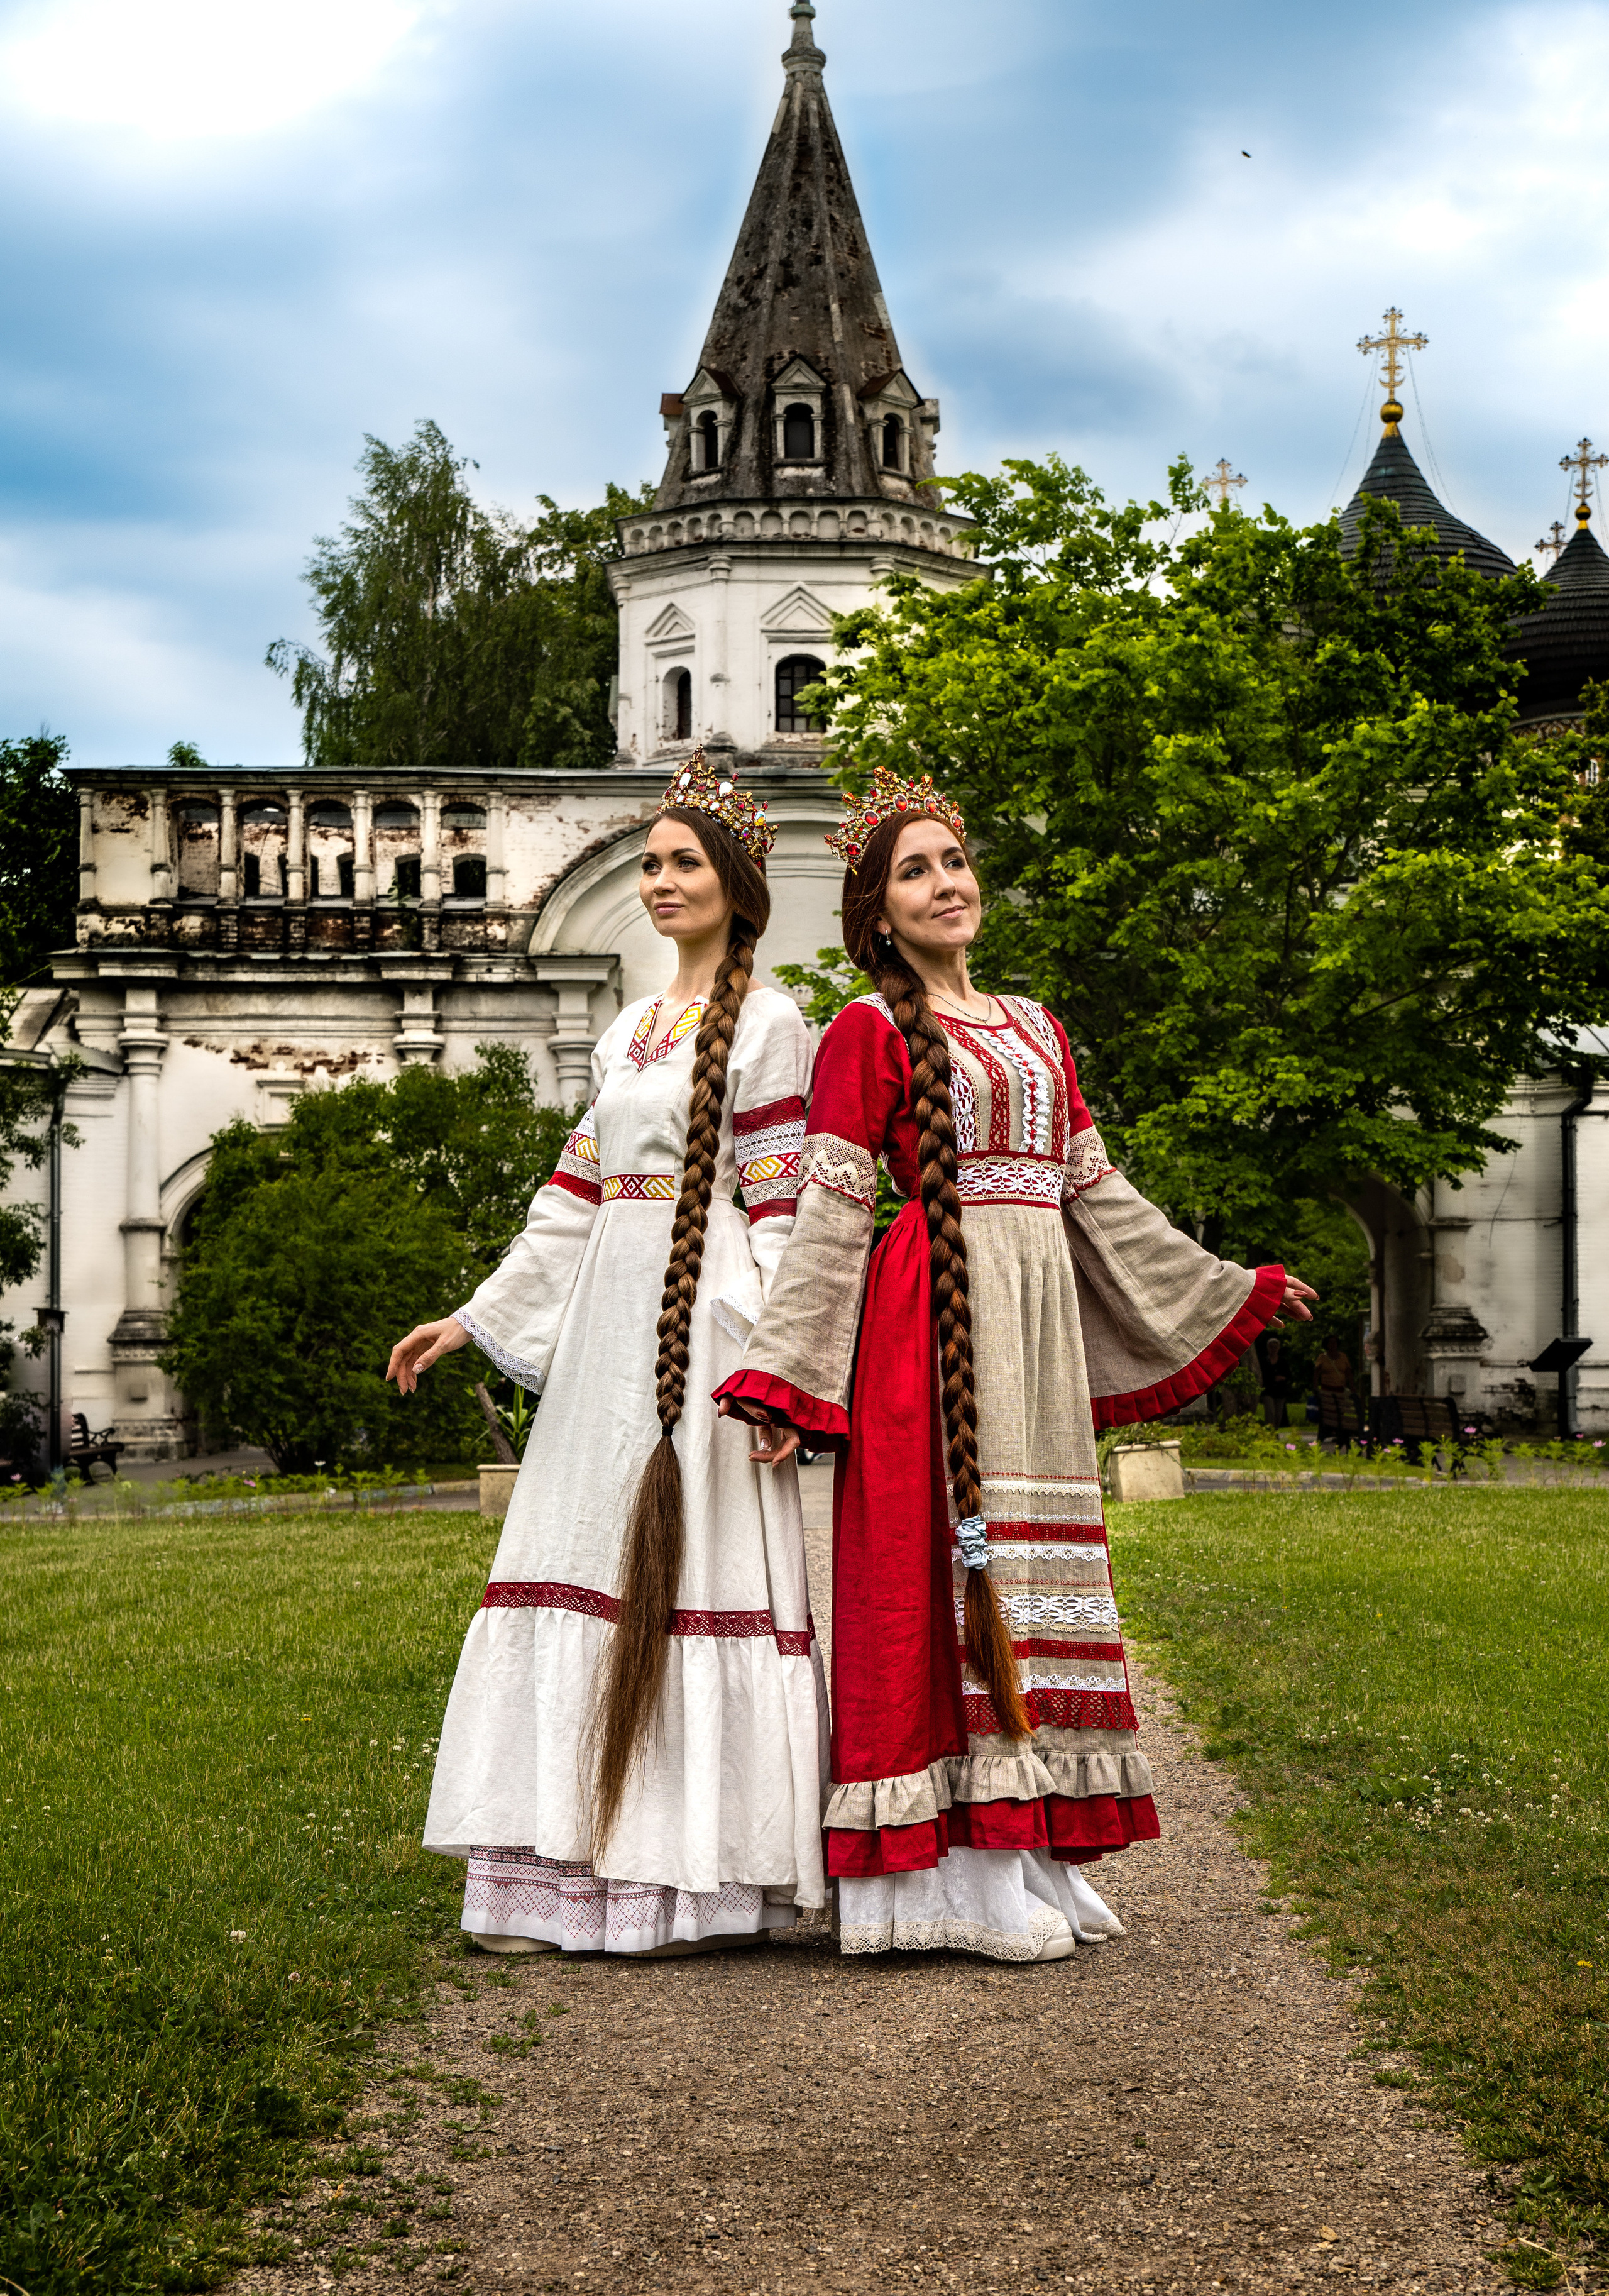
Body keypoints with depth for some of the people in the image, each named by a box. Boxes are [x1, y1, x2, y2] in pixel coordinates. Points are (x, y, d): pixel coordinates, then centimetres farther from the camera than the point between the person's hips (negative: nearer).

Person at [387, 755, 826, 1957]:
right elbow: (577, 1193, 20)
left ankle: (703, 1879, -2)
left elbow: (783, 1208, -9)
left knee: (698, 1568, -8)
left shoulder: (767, 1020, -2)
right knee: (588, 1566, 5)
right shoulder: (634, 1027, 19)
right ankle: (572, 1873, 10)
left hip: (705, 1317, -7)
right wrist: (477, 1315, 19)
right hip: (611, 1314, 8)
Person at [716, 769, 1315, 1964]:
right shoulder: (870, 1031, 0)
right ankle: (960, 1879, -5)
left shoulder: (1035, 1028, 19)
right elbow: (831, 1213, -6)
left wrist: (1227, 1287, 22)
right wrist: (783, 1378, -13)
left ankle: (1031, 1858, 11)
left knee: (1030, 1564, 6)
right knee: (943, 1557, -8)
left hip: (1040, 1317, 7)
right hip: (934, 1316, -6)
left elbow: (1097, 1191, 21)